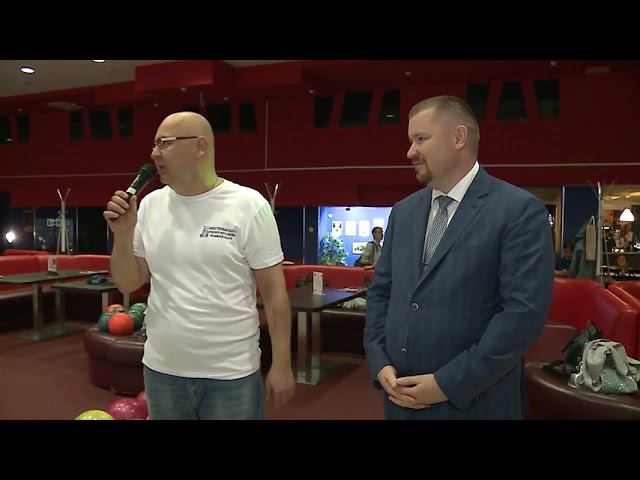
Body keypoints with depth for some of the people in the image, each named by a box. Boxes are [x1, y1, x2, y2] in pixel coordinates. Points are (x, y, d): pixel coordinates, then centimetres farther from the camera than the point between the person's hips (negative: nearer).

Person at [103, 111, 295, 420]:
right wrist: (123, 234, -10)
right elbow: (127, 284, 6)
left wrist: (281, 365, -9)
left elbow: (274, 292, -9)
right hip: (161, 370, 4)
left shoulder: (249, 206, -10)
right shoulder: (149, 205, 2)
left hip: (232, 373, -4)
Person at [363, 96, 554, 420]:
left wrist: (449, 383, -17)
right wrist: (380, 364, -3)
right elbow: (381, 291, 10)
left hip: (473, 402, -5)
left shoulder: (520, 211, -10)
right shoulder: (403, 211, 8)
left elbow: (525, 311, -17)